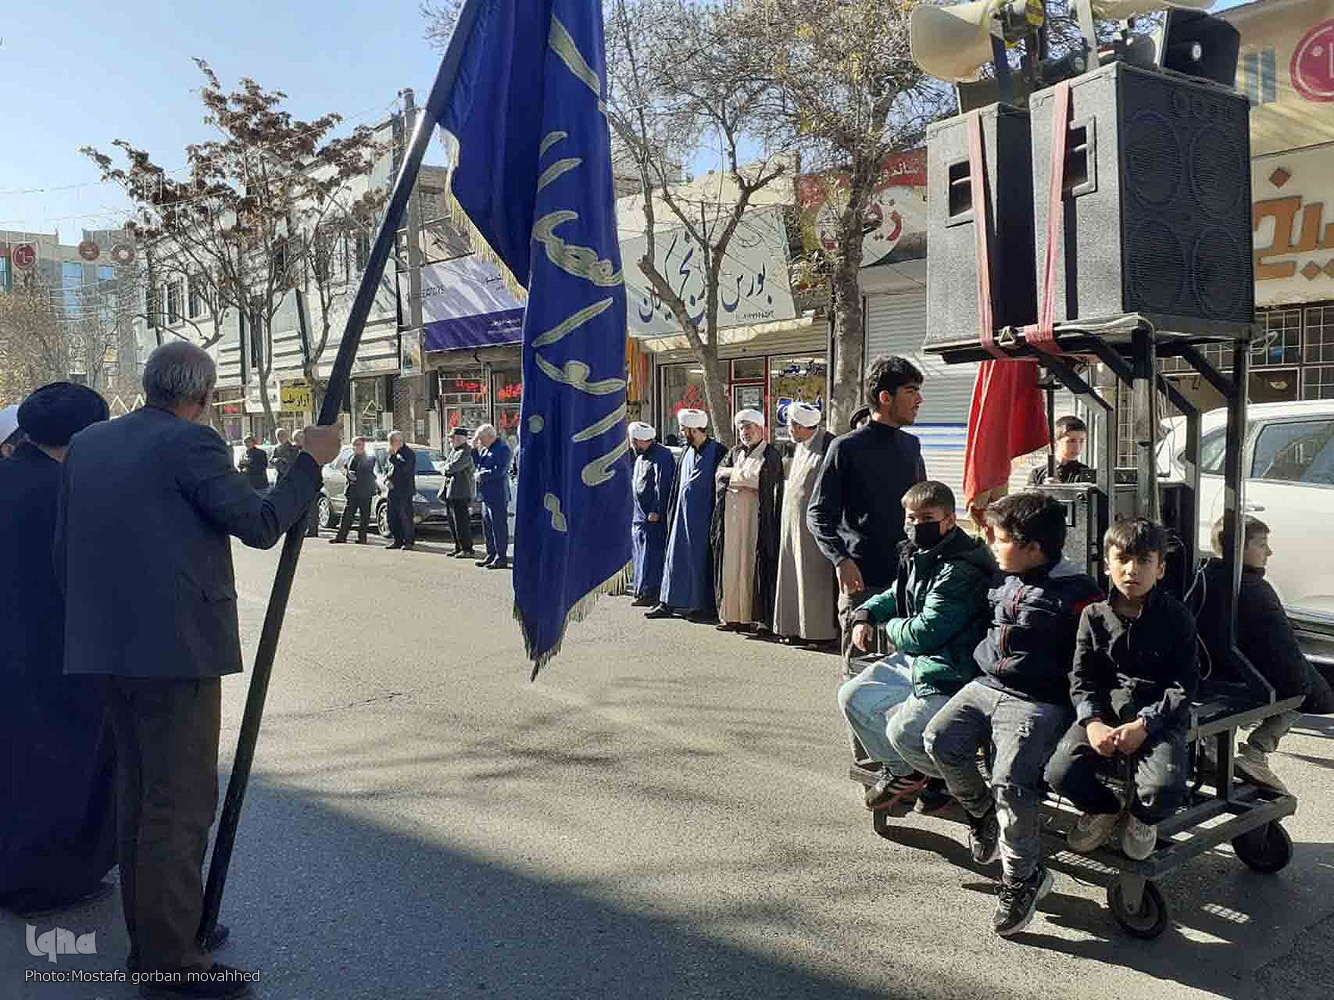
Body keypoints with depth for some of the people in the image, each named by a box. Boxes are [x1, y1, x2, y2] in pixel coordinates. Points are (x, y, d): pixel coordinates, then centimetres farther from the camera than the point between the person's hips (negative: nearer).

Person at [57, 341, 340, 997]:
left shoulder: (86, 444, 11)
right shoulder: (190, 443, -13)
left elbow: (63, 552, 13)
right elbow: (259, 524, -15)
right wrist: (312, 461, -4)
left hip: (110, 648, 8)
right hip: (177, 647, -8)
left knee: (139, 793, 19)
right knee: (179, 804, 0)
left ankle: (148, 936, 32)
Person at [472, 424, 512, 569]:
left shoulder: (503, 449, -13)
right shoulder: (487, 449, 16)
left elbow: (499, 471, -21)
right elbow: (479, 464, 21)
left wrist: (482, 475, -12)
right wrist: (475, 449, 9)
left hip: (498, 495, -10)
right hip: (487, 495, 10)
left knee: (499, 527, -5)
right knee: (487, 525, 14)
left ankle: (501, 558, 0)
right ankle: (491, 555, 23)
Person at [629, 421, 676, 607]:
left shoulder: (662, 457, -12)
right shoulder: (641, 457, 19)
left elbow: (662, 486, -18)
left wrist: (656, 512, -20)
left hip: (654, 517, -10)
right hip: (640, 516, 10)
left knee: (651, 555, -8)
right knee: (641, 552, 14)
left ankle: (650, 592, -6)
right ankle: (640, 587, 23)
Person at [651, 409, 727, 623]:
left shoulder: (717, 452, -10)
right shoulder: (688, 452, 11)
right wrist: (672, 515, 14)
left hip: (703, 518, -7)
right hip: (682, 517, 7)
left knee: (702, 561, 0)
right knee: (675, 558, 9)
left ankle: (707, 607, 9)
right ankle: (668, 603, 16)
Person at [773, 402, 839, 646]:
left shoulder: (829, 445, -13)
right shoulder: (797, 446, 12)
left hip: (813, 523, -8)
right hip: (792, 522, 8)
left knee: (814, 577, -2)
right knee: (793, 574, 10)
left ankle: (820, 629, 7)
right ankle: (796, 627, 17)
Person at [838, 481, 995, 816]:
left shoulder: (960, 572, -22)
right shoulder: (920, 556, 9)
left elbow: (923, 634, -24)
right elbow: (896, 594, 29)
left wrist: (890, 626, -3)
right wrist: (865, 615, 10)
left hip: (950, 677, -10)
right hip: (916, 661, 10)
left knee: (903, 731, -26)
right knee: (852, 696, 6)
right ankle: (904, 773, 18)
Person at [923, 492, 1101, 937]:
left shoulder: (1074, 592, -9)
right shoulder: (1003, 581, 14)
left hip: (1039, 702, -7)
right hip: (987, 686, 7)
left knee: (1010, 780, -24)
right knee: (940, 739, -16)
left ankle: (1023, 878, -2)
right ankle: (981, 810, 12)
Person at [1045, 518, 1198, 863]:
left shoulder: (1175, 617, 0)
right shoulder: (1094, 615, 7)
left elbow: (1184, 683, -3)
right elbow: (1081, 678, 5)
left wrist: (1143, 725, -17)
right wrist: (1092, 723, -14)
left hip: (1157, 716, -2)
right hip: (1103, 713, 2)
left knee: (1164, 789, -30)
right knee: (1060, 774, -23)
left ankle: (1142, 816, 12)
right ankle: (1103, 809, 15)